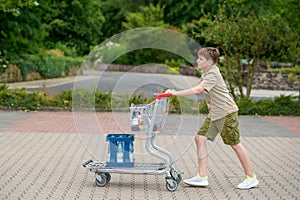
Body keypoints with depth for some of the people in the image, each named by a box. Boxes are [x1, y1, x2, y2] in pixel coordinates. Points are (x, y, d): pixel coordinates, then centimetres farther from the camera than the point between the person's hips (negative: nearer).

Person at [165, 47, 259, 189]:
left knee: (235, 144, -1)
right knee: (200, 138, -1)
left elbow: (197, 90, -29)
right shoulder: (206, 73, 11)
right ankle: (202, 177, 0)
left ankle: (251, 177, 12)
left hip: (226, 112, -9)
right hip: (214, 113, 9)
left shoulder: (212, 75, -19)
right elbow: (199, 90, 17)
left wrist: (175, 93, -28)